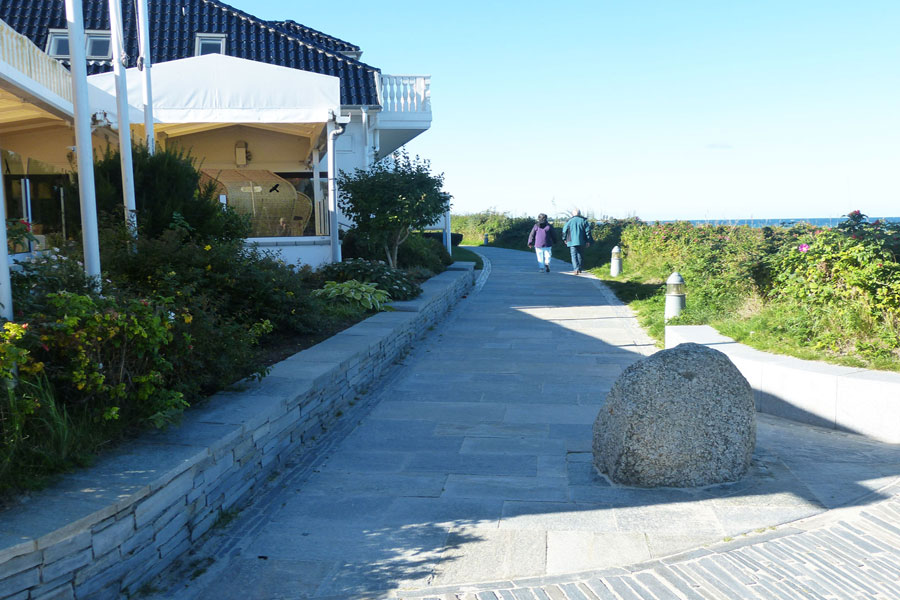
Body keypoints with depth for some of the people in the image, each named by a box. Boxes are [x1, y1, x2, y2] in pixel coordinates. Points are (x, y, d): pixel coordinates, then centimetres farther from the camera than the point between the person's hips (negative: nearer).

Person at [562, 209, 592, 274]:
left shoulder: (569, 221, 1)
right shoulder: (584, 220, 4)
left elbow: (564, 231, 5)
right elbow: (588, 231, 1)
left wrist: (565, 239, 19)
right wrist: (588, 241, 5)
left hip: (572, 242, -2)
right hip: (581, 242, 2)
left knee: (574, 255, -1)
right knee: (579, 254, 16)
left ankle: (576, 269, -16)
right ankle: (579, 269, 20)